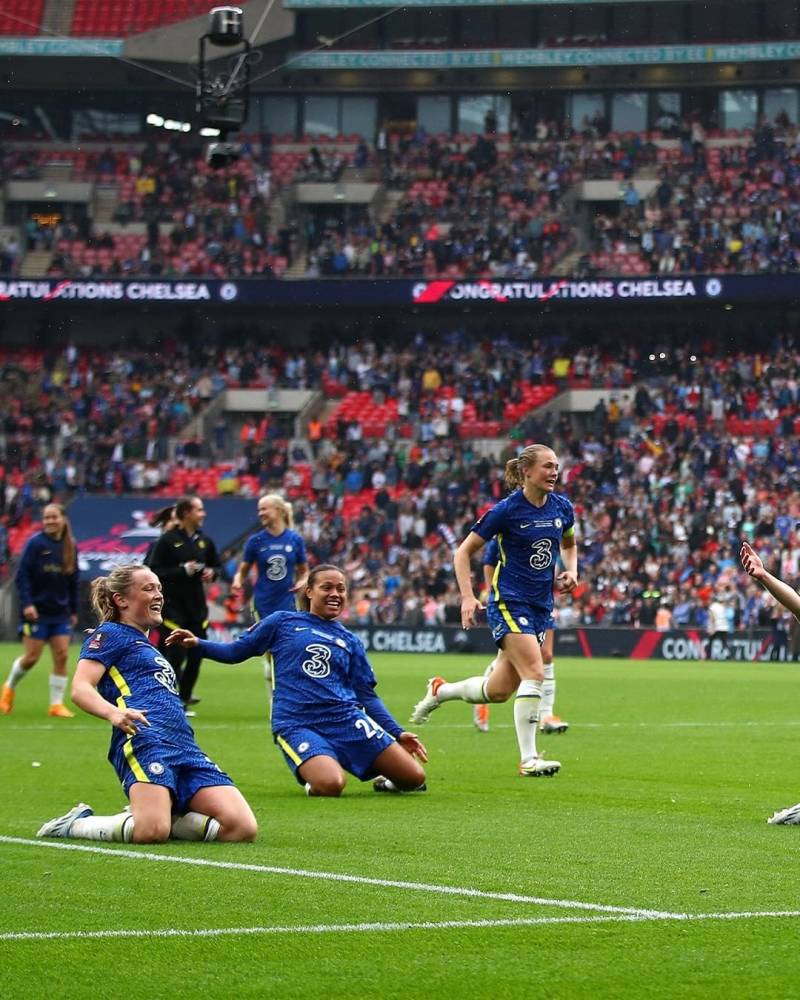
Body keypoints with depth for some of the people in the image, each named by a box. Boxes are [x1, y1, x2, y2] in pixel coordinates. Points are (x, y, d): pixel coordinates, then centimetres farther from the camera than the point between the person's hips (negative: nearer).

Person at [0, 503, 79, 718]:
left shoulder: (71, 546, 5)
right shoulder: (35, 543, -9)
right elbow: (22, 575, -11)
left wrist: (73, 610, 13)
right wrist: (27, 603, -20)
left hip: (60, 613, 4)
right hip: (36, 611, -4)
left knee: (62, 655, -4)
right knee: (32, 657, -3)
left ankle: (57, 704, 2)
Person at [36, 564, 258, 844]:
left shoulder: (146, 645, 35)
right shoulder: (110, 634, 10)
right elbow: (80, 688, -6)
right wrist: (114, 713, -24)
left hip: (185, 747, 8)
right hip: (144, 739, -8)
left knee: (244, 828, -13)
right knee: (152, 832, -31)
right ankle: (77, 823, -3)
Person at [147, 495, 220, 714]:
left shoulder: (204, 540, 8)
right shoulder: (168, 540, -8)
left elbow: (216, 565, 22)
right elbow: (154, 571, -10)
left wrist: (211, 572, -1)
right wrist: (183, 570, -19)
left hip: (197, 604, 5)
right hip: (173, 603, -5)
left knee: (197, 654, 4)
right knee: (176, 653, -8)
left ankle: (184, 698, 16)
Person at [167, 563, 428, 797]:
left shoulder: (350, 641, 19)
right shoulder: (283, 622, 11)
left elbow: (366, 694, 19)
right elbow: (237, 651, 16)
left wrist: (398, 733, 12)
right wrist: (198, 644, 1)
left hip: (346, 718, 3)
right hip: (296, 724, -3)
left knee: (414, 779, -9)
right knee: (330, 785, -32)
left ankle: (385, 780, 26)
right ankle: (312, 779, 4)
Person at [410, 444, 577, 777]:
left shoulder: (562, 508, 3)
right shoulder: (507, 510, -12)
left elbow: (568, 543, 25)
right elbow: (464, 552, -5)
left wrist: (571, 571, 5)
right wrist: (468, 597, -16)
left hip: (541, 606, 6)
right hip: (508, 602, -6)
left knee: (499, 690, 8)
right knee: (534, 672, -21)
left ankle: (440, 691, 35)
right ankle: (528, 759, -17)